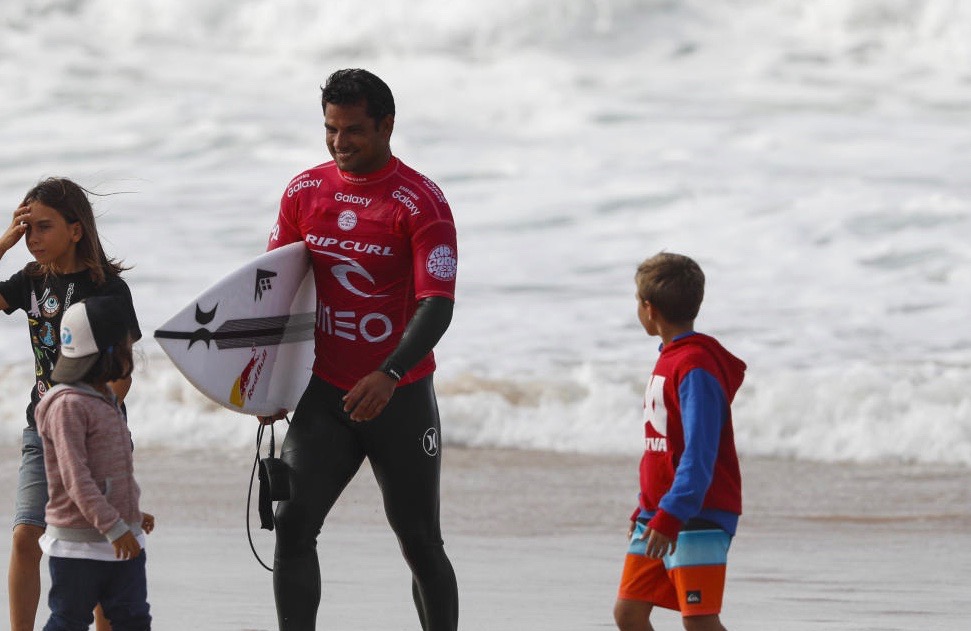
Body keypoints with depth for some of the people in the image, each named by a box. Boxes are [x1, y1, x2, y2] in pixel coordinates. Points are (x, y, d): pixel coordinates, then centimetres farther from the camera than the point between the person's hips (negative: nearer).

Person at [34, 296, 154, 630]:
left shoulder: (107, 401, 14)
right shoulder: (68, 406, -17)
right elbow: (76, 478, -24)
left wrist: (133, 515, 24)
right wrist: (114, 528, -28)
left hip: (123, 538, 8)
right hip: (79, 545, -8)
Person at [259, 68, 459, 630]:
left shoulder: (420, 201, -11)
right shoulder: (304, 192, 5)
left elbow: (437, 305, -19)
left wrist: (388, 377, -33)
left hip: (400, 395, -4)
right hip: (324, 395, 4)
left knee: (420, 542, 3)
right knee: (293, 526, -9)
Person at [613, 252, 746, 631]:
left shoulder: (696, 366, -16)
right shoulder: (670, 359, 15)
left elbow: (700, 454, -23)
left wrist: (670, 516, -29)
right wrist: (646, 511, 24)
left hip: (698, 516, -10)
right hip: (658, 516, 10)